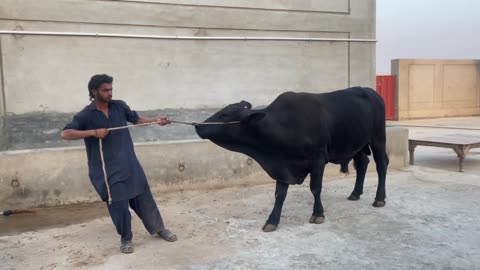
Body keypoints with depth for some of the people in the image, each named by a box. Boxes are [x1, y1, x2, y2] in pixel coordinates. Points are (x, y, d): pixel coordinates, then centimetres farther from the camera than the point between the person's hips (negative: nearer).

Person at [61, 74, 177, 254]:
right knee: (119, 204, 2)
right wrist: (94, 132, -22)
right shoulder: (86, 115, -9)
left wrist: (156, 120, -3)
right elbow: (65, 134, -15)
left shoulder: (120, 106, 1)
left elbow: (137, 119, 13)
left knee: (144, 197, 12)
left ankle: (158, 228, 29)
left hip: (130, 164, 4)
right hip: (107, 169, -3)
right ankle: (125, 239, 24)